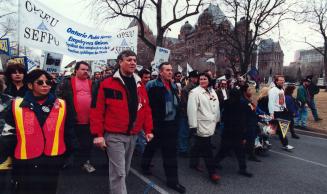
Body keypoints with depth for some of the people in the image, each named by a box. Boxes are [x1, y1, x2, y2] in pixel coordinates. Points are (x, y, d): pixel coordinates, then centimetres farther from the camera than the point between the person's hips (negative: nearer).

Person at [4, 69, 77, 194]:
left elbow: (68, 132, 6)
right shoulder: (17, 105, -3)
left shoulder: (61, 105, -2)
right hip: (26, 162, -1)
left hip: (53, 160, 1)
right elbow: (8, 133, 5)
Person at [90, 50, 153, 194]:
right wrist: (98, 134, -14)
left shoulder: (139, 85, 8)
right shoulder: (107, 84, -9)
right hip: (114, 135, -6)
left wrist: (148, 130, 6)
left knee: (125, 170, 21)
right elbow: (98, 110, -11)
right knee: (119, 172, -4)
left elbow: (146, 109, 9)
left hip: (133, 135, 6)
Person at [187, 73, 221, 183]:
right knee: (207, 149, -3)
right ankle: (212, 172, 7)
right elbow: (192, 109, -17)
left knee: (199, 145, 19)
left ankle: (193, 164, 35)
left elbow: (217, 107, 18)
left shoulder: (212, 91, 12)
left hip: (211, 124, 7)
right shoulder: (195, 92, -12)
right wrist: (193, 125, -20)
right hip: (201, 125, -7)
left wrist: (217, 120, 19)